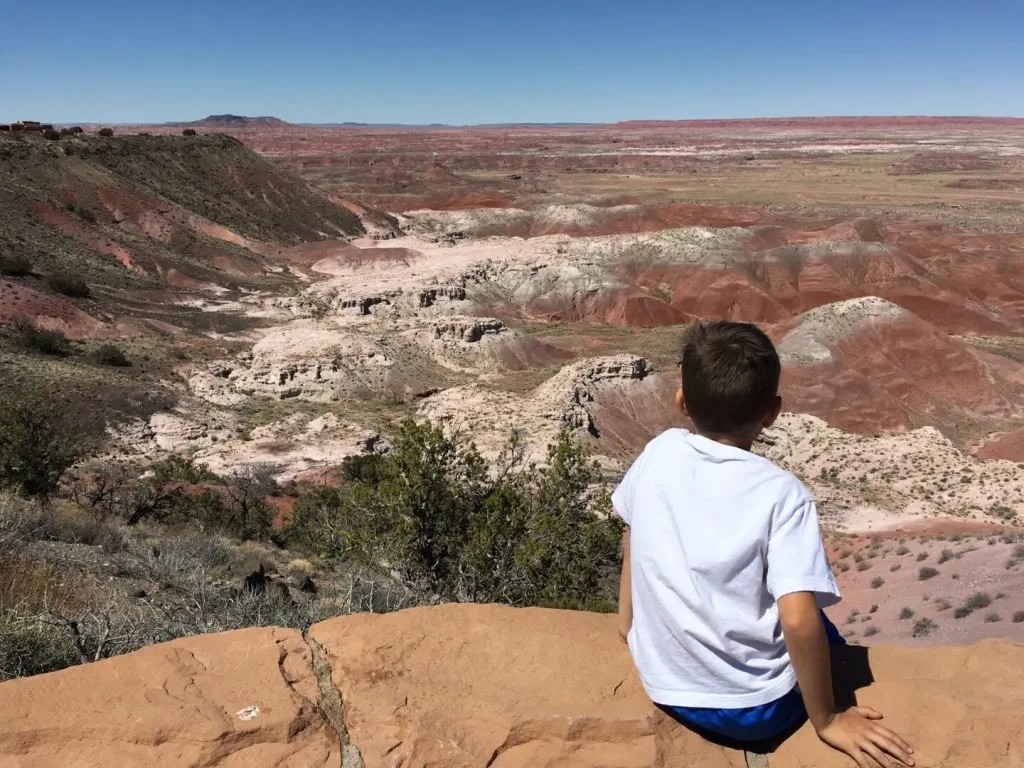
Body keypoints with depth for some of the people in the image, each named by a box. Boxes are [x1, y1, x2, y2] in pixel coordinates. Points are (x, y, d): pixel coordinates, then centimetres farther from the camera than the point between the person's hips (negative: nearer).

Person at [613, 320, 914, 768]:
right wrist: (826, 721, -13)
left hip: (665, 688, 4)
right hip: (753, 709, -4)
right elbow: (799, 621, -27)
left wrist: (628, 617, 23)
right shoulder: (781, 493, -21)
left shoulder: (659, 452, -8)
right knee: (821, 638, 26)